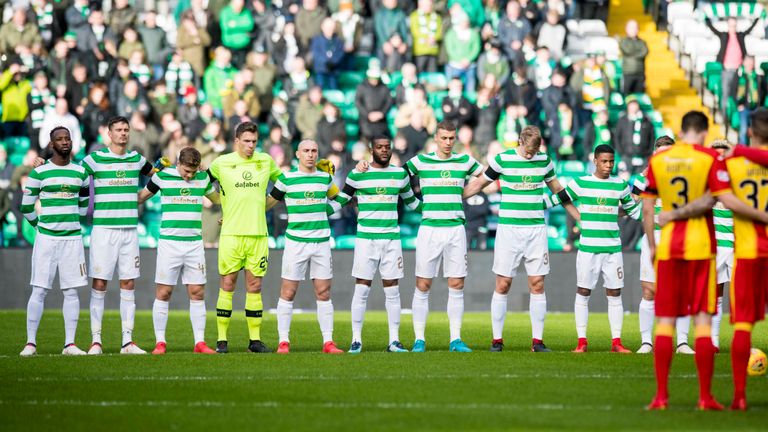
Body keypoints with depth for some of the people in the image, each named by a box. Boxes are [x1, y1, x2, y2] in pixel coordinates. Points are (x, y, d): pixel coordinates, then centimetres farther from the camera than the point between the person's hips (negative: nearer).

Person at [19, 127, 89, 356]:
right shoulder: (39, 173, -2)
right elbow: (26, 206, 5)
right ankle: (30, 343, -1)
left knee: (71, 292, 1)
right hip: (46, 237, -3)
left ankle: (70, 344, 5)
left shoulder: (81, 173, 9)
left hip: (72, 238, 3)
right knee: (39, 291, -4)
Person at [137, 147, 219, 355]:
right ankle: (160, 342, 3)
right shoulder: (162, 176, -2)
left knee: (197, 293, 1)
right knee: (163, 293, -3)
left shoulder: (203, 178, 6)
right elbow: (140, 197, 12)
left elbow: (217, 198, 28)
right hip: (169, 242, -3)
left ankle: (200, 342, 6)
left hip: (195, 243, 3)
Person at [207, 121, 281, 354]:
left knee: (254, 286, 3)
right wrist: (223, 204, 14)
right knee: (227, 284, -2)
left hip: (258, 233, 2)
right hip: (231, 233, -2)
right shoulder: (222, 163, 1)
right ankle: (222, 339, 1)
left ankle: (255, 339, 7)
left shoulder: (266, 161, 8)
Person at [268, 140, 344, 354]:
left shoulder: (325, 177, 8)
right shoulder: (287, 178, 0)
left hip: (322, 242, 3)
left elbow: (335, 196, 30)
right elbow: (268, 203, 11)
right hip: (295, 242, -2)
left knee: (323, 294, 2)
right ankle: (283, 341, 3)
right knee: (288, 292, -3)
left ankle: (328, 342, 4)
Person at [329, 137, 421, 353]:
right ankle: (356, 340, 2)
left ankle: (394, 341, 6)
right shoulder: (358, 175, 1)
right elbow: (339, 201, 8)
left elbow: (411, 202, 26)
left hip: (392, 239, 3)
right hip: (365, 238, -3)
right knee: (361, 289, -3)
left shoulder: (400, 174, 10)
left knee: (392, 290, 2)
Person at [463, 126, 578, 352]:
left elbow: (557, 190, 19)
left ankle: (537, 341, 3)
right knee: (503, 285, -2)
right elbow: (478, 184, 8)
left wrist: (580, 217, 25)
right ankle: (497, 340, 5)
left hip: (537, 229, 2)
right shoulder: (502, 159, -4)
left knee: (537, 285, -1)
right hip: (508, 229, -2)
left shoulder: (544, 160, 4)